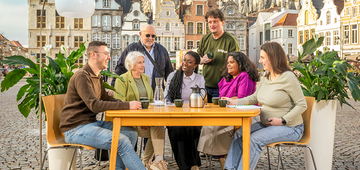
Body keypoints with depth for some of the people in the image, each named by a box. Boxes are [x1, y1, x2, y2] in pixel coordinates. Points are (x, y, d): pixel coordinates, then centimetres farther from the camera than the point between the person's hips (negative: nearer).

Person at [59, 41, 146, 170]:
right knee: (122, 141, -23)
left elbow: (105, 98, 19)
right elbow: (94, 105, -25)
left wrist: (128, 104, 0)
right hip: (76, 129, -9)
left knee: (131, 133, -4)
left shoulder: (97, 77, 16)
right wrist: (127, 105, -24)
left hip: (92, 123, 9)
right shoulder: (82, 76, -15)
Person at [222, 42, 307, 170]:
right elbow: (254, 98, 16)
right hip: (266, 125, 8)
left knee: (254, 139, -26)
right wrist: (236, 102, 1)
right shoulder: (265, 78, 7)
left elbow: (302, 105, -17)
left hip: (289, 128, -8)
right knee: (239, 134, -9)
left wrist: (283, 120, -22)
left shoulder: (288, 78, -17)